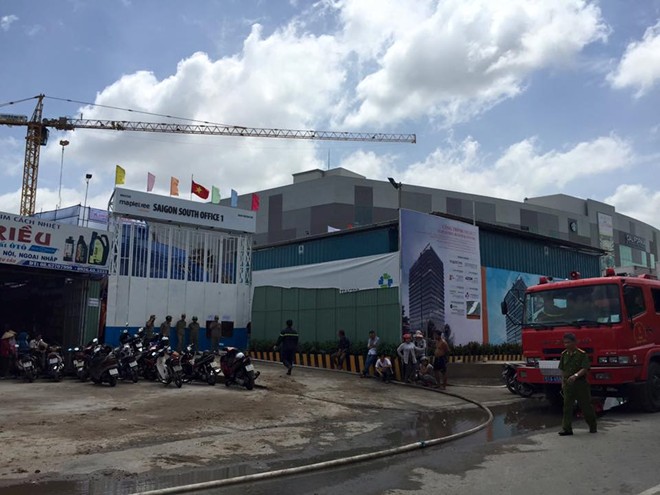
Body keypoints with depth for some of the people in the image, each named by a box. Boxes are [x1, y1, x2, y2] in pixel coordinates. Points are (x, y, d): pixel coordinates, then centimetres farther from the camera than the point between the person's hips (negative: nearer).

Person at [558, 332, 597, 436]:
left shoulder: (582, 354, -8)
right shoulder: (564, 354, 8)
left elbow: (585, 369, -16)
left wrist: (576, 375, -31)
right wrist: (563, 382, 12)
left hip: (580, 383, -4)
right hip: (568, 384, 4)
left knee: (586, 406, 8)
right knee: (567, 406, -3)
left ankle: (593, 427, 26)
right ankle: (567, 429, -2)